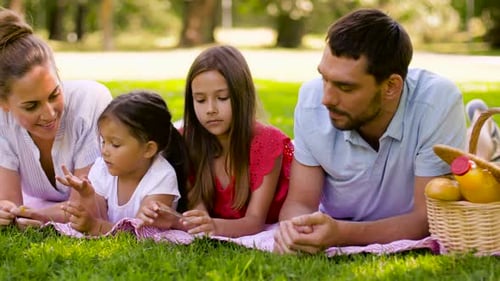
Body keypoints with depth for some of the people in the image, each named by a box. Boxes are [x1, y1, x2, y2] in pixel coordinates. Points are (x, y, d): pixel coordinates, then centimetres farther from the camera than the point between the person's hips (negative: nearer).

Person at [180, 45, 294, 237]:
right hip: (221, 242, 2)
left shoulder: (267, 142, -19)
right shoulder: (188, 141, -10)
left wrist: (216, 226, -44)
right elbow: (198, 209, -15)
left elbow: (255, 220, -23)